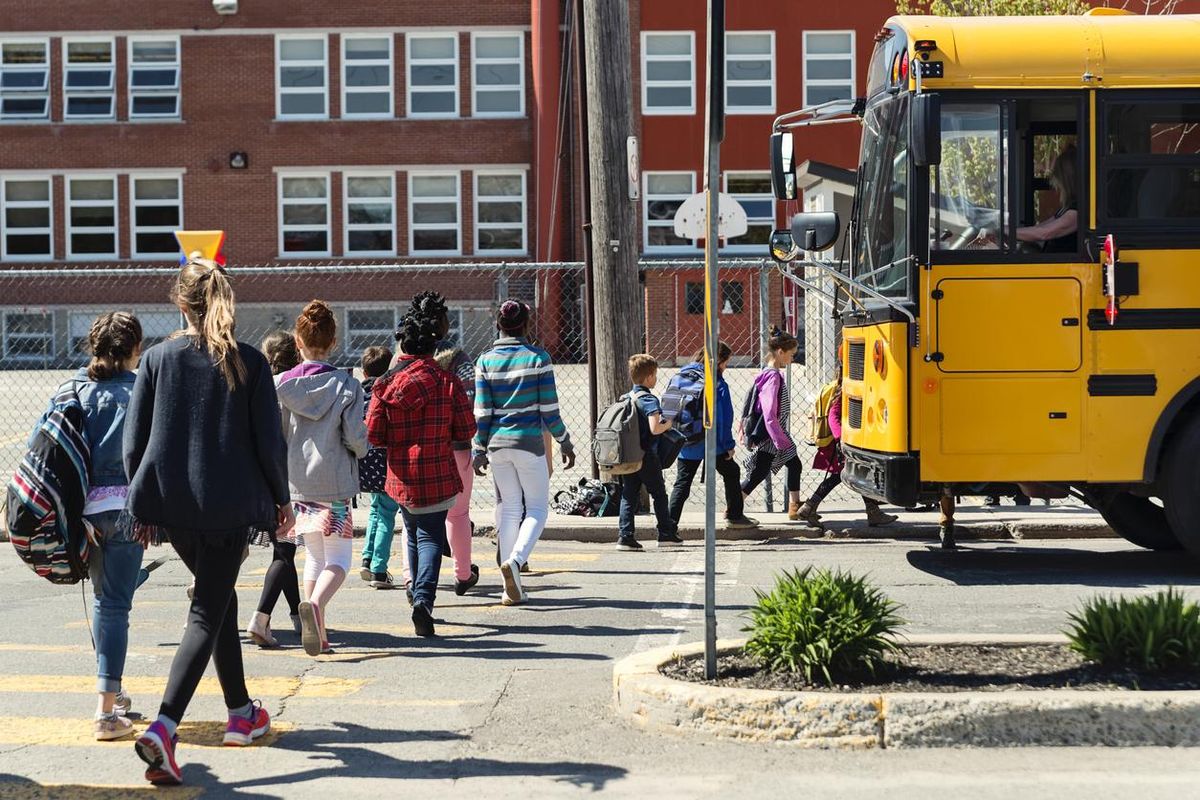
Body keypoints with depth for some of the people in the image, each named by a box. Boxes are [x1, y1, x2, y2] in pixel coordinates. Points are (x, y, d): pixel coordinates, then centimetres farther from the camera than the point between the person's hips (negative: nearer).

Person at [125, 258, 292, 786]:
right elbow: (269, 441, -5)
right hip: (229, 506, -3)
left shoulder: (158, 359, 0)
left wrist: (143, 505, 13)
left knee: (218, 597, 23)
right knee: (206, 613, -2)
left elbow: (133, 441, 2)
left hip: (171, 505, 3)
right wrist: (282, 500, 9)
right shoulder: (249, 364, -5)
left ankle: (241, 712, 35)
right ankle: (163, 727, -22)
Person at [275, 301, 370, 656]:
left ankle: (319, 633, 15)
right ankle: (315, 604, -26)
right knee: (338, 560, 4)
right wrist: (360, 451, 13)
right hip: (335, 484, -3)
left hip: (296, 484, 3)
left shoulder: (281, 385, -1)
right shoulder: (346, 385, -7)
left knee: (315, 556, 17)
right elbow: (357, 438, -10)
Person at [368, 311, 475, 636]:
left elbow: (373, 435, -3)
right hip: (438, 476, -2)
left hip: (401, 477, 3)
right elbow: (466, 430, -4)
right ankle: (423, 599, -22)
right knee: (431, 537, -3)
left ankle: (418, 594, 30)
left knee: (414, 535, 20)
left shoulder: (386, 383, -2)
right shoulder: (447, 382, -6)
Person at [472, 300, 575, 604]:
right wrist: (565, 443, 4)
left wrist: (479, 450, 8)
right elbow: (549, 408, -6)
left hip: (497, 442, 3)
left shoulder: (486, 361, 1)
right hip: (529, 442, -3)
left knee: (509, 508, 10)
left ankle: (512, 588, 8)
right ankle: (515, 560, -18)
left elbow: (482, 411, 0)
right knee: (538, 507, 8)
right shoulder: (538, 357, -6)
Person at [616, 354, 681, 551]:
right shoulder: (649, 400, -15)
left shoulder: (625, 398, 7)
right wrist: (668, 424, -5)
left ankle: (625, 535, -1)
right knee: (659, 494, 9)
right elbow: (654, 428, -24)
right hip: (646, 456, -6)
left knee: (629, 496, 7)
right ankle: (666, 534, 16)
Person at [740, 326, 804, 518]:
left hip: (777, 435, 10)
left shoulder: (773, 374, 7)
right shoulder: (773, 377, -22)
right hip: (770, 438, -10)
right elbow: (769, 415, -25)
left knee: (794, 465, 14)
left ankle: (794, 508, 21)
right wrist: (782, 441, -22)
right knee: (758, 474, -3)